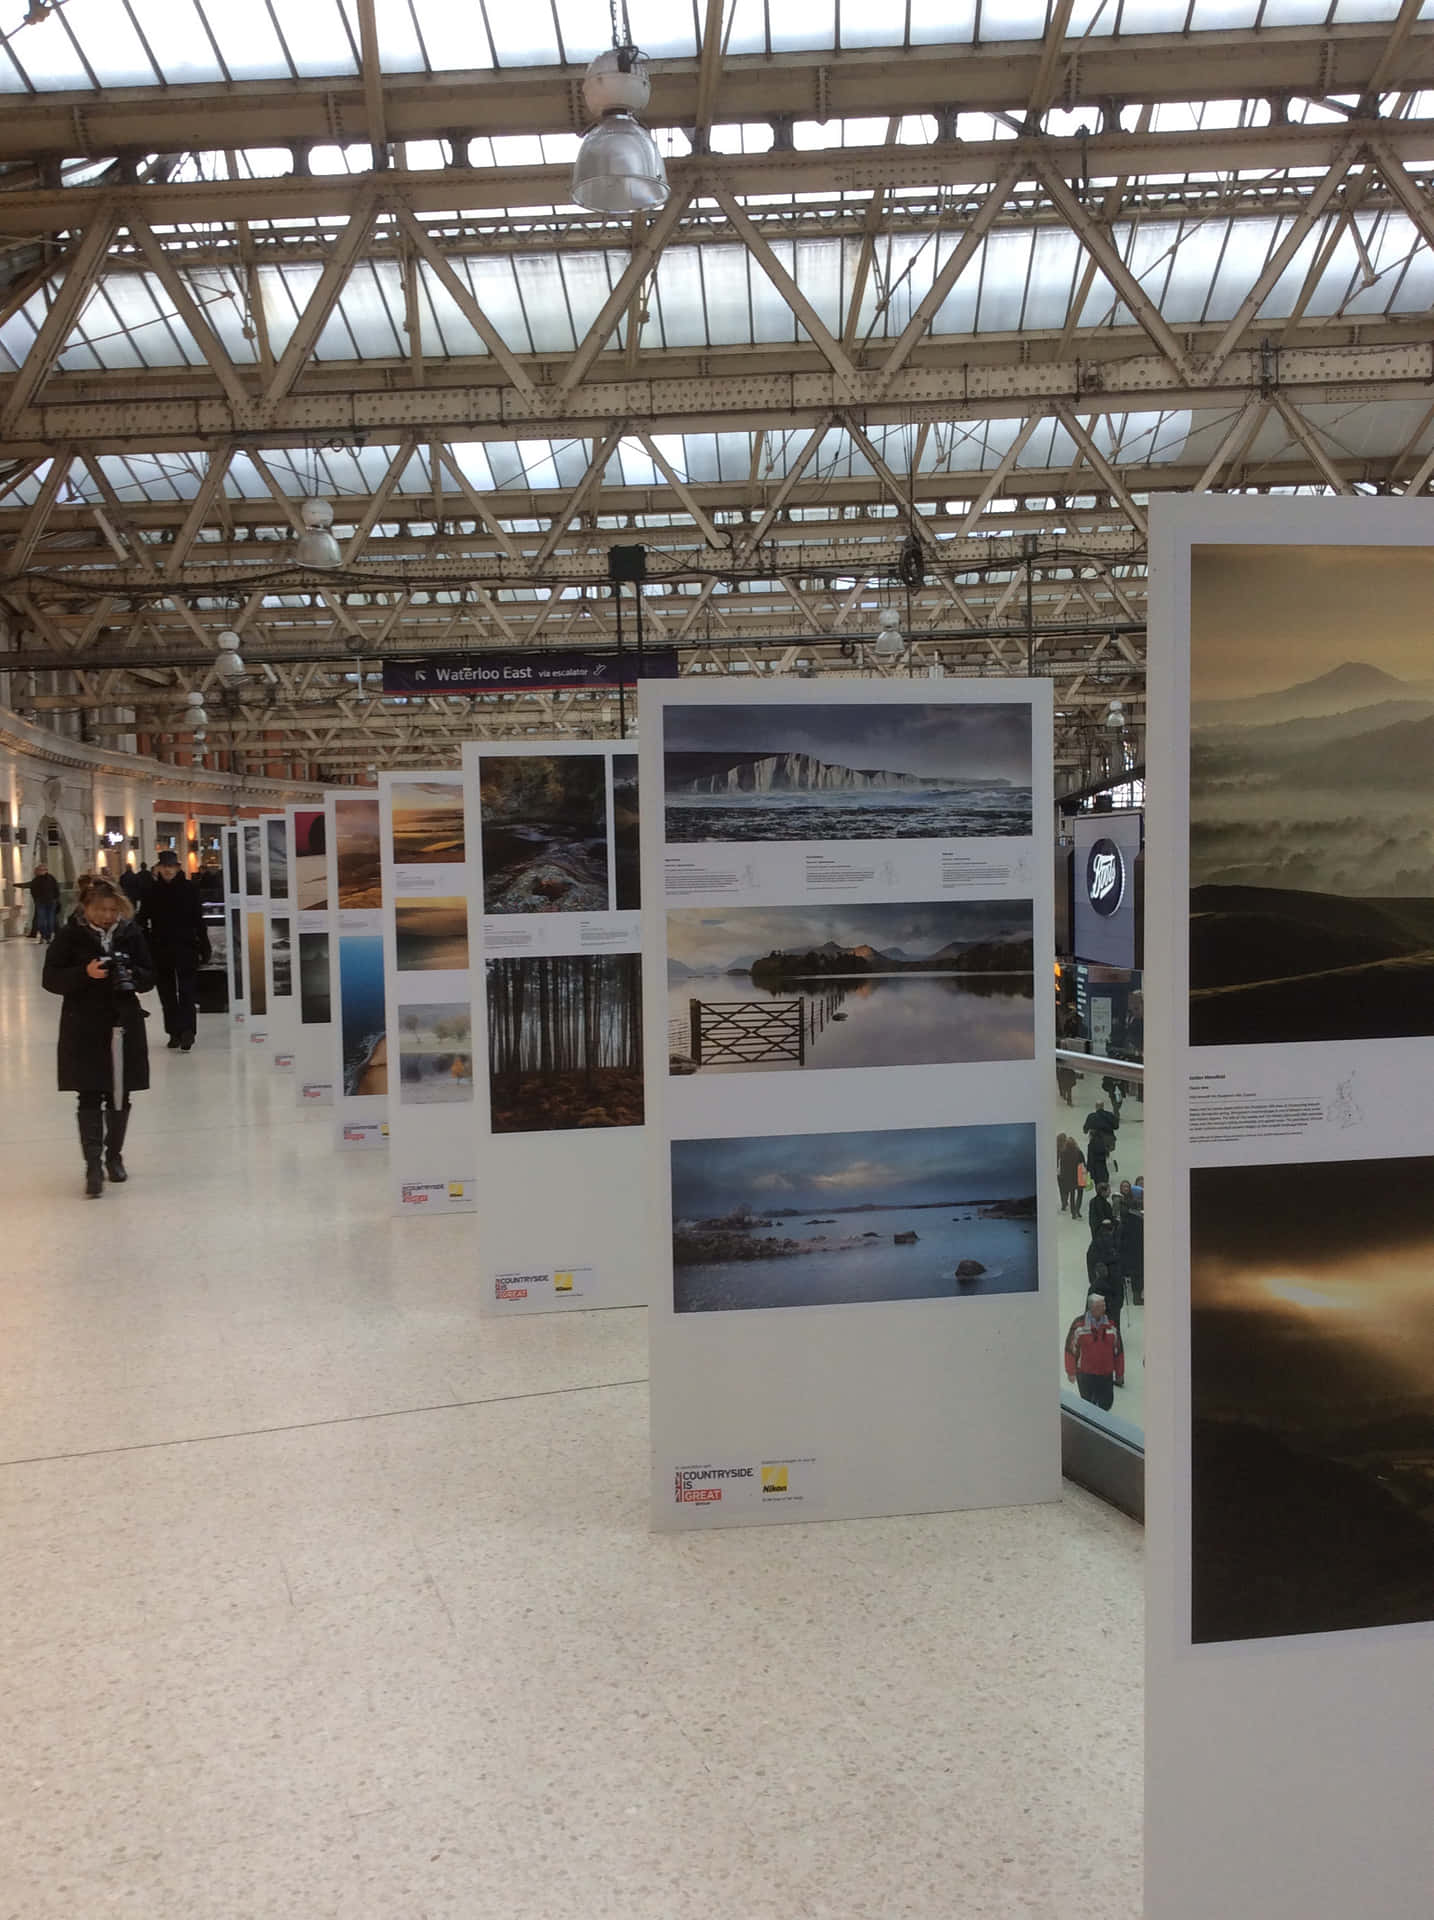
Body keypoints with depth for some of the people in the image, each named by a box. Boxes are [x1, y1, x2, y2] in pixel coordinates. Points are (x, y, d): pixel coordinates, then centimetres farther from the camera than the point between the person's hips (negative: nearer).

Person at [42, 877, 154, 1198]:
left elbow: (149, 977, 8)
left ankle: (114, 1156, 26)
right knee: (90, 1099, -6)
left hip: (124, 1025, 3)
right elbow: (50, 979, -5)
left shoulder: (131, 934, 2)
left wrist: (132, 975, -15)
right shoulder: (70, 935, -4)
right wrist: (85, 973, -20)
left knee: (120, 1096, 10)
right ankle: (93, 1165, -5)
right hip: (84, 1029, -3)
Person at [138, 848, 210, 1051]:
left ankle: (187, 1032, -9)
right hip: (160, 949, 3)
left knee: (186, 991, -6)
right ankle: (174, 1032, 16)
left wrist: (203, 949, -3)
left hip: (185, 948, -3)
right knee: (167, 993, 8)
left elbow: (199, 921, -1)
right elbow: (143, 920, 4)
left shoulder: (188, 890, -3)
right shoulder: (152, 892, 3)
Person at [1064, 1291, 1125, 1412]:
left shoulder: (1111, 1324, 0)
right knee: (1088, 1403, 9)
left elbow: (1118, 1350, 7)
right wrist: (1071, 1372, -3)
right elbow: (1071, 1349, -5)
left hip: (1106, 1374, 2)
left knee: (1106, 1402, 7)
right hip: (1085, 1373, -2)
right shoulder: (1079, 1324, -11)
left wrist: (1120, 1373, 9)